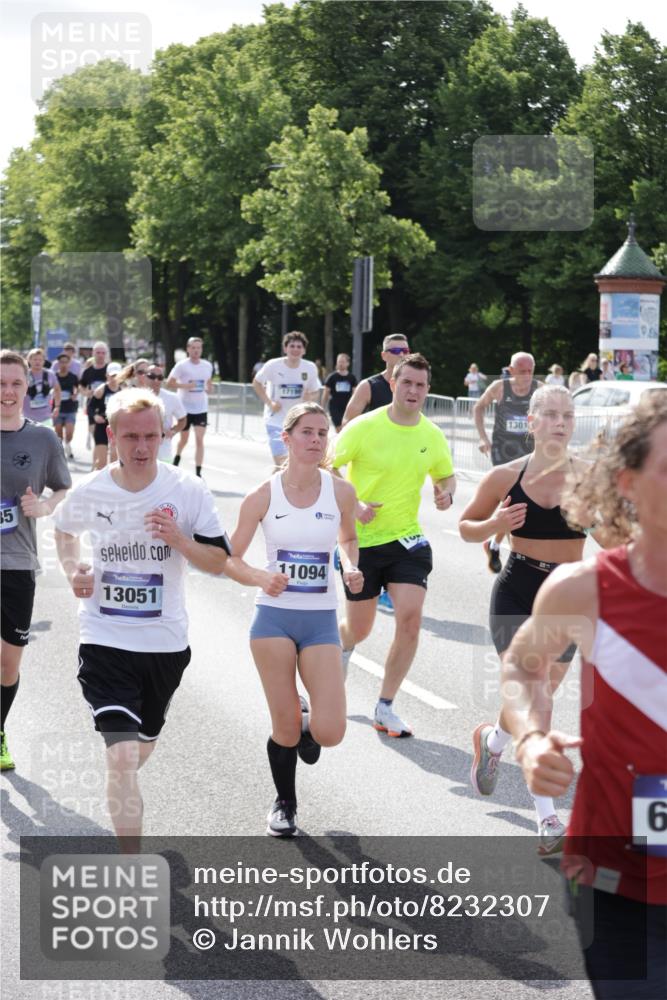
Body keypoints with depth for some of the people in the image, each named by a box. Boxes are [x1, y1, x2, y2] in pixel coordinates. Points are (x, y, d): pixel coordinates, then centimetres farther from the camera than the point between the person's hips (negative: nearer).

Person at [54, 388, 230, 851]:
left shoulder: (188, 491, -10)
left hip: (165, 640, 2)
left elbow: (219, 561, -5)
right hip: (105, 640, -2)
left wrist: (178, 540, -23)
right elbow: (65, 530, 16)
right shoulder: (88, 492, -7)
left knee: (145, 741, 25)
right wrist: (74, 572, -2)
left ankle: (122, 785, 61)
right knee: (121, 753, -15)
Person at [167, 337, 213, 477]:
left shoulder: (207, 366, 2)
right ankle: (177, 456, 47)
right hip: (185, 408, -2)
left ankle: (198, 473, -8)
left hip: (201, 409, 2)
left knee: (199, 440, -8)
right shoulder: (182, 365, -9)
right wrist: (185, 385, -22)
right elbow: (169, 383, -9)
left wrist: (209, 388, -2)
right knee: (184, 439, 15)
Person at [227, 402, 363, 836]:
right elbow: (230, 559, 0)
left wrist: (351, 568, -4)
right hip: (274, 617, -1)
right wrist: (261, 578, -19)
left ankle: (306, 721, 28)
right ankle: (285, 803, 31)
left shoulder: (341, 492, -3)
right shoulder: (263, 496, -6)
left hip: (321, 620, 1)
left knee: (330, 732, -10)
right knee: (285, 730, 3)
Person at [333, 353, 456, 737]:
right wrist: (353, 506, -20)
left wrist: (447, 493, -5)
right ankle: (342, 647, 50)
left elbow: (446, 475, 18)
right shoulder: (364, 427, -11)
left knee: (410, 618, -15)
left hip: (407, 539, 2)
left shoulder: (433, 436, 1)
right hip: (361, 539, -2)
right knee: (359, 630, 8)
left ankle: (385, 708, 0)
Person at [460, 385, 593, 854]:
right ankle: (547, 816, 4)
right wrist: (493, 525, -13)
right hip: (516, 595, -1)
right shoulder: (506, 477, -3)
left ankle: (492, 739, 44)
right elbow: (467, 525, 8)